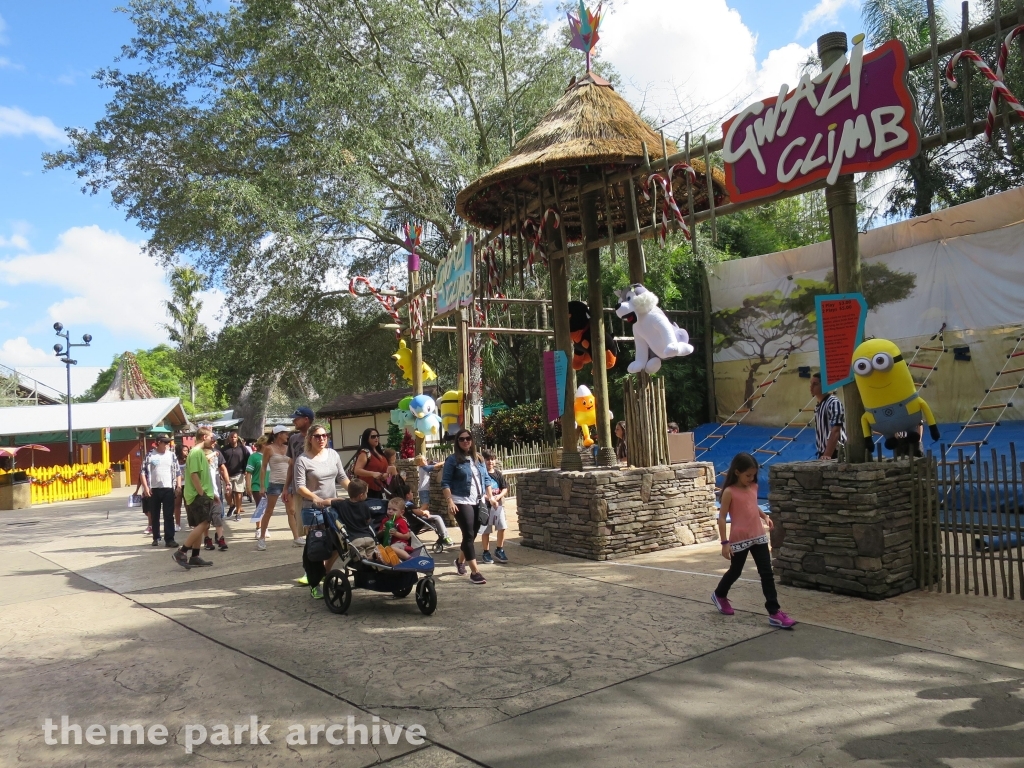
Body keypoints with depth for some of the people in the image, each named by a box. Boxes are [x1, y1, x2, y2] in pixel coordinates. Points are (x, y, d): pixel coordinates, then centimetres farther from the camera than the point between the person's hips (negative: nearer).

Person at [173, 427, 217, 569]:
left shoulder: (200, 452, 18)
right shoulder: (196, 452, -13)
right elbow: (194, 474, -20)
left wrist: (208, 494, 20)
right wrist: (202, 493, -19)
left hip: (202, 496, 10)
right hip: (198, 496, -10)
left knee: (201, 526, 10)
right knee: (203, 525, -16)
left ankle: (195, 557, 12)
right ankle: (181, 553, -13)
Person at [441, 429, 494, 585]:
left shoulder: (478, 458, 12)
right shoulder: (452, 459, -5)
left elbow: (486, 478, 16)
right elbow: (445, 483, -8)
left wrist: (490, 497, 8)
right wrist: (449, 501, -17)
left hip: (479, 502, 6)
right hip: (462, 502, -6)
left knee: (472, 535, 15)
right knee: (468, 535, -9)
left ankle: (460, 561, 39)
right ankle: (475, 572, -8)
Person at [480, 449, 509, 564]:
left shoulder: (498, 474, 6)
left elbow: (505, 489, 8)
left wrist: (499, 496, -11)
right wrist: (489, 498, -20)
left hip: (498, 505, 3)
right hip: (485, 506, -3)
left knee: (502, 527, -4)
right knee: (485, 531, 3)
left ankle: (499, 550, 13)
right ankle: (486, 553, 17)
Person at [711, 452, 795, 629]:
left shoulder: (754, 487, 4)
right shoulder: (729, 492, -14)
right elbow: (722, 517, -13)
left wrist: (765, 516, 3)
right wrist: (725, 542, -16)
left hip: (759, 537, 5)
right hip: (739, 540, -5)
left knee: (767, 573, 0)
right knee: (735, 571, 13)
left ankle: (774, 612, 3)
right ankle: (719, 595, 40)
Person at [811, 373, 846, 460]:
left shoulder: (834, 403, -14)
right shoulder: (818, 405, 14)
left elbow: (835, 431, -22)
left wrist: (827, 455, -29)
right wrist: (822, 454, 17)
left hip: (835, 454, -9)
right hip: (822, 453, 9)